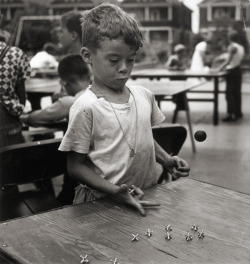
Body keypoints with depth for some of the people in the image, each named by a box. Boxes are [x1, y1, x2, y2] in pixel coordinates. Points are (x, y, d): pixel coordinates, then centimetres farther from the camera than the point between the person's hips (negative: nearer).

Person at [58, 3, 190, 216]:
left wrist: (167, 161, 5)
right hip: (103, 203, -4)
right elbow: (76, 166, -8)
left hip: (148, 195, 5)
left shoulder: (144, 96, 4)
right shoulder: (86, 108, -13)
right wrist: (114, 190, -20)